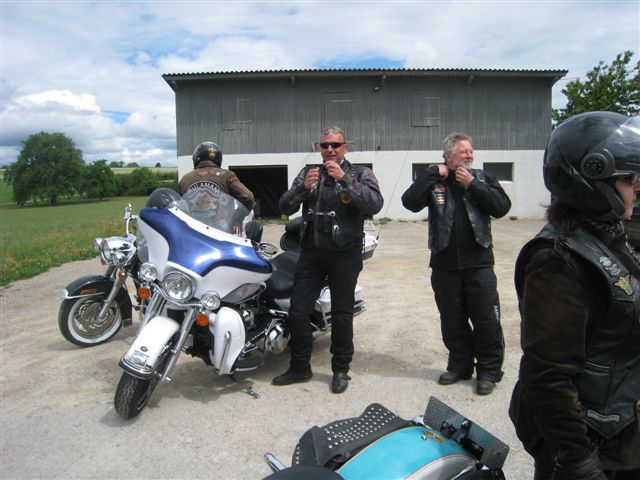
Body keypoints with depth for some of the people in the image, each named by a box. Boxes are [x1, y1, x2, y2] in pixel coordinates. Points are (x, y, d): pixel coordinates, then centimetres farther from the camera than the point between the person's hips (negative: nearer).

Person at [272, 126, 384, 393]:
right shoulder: (308, 173, 12)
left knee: (342, 313, 6)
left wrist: (344, 179, -22)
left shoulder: (360, 174, 2)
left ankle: (341, 369, 22)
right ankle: (299, 367, 21)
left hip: (345, 254, -3)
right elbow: (285, 207, 3)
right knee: (298, 311, 4)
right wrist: (304, 187, -15)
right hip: (311, 252, 3)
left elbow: (375, 205, -16)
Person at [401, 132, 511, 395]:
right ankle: (460, 365, 30)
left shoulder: (483, 178, 6)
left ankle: (489, 370, 20)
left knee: (486, 319, 3)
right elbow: (410, 202, -14)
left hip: (478, 262, -1)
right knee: (452, 320, 13)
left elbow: (502, 207, -7)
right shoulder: (434, 181, 4)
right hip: (445, 264, 1)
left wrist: (472, 185, -11)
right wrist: (433, 174, -13)